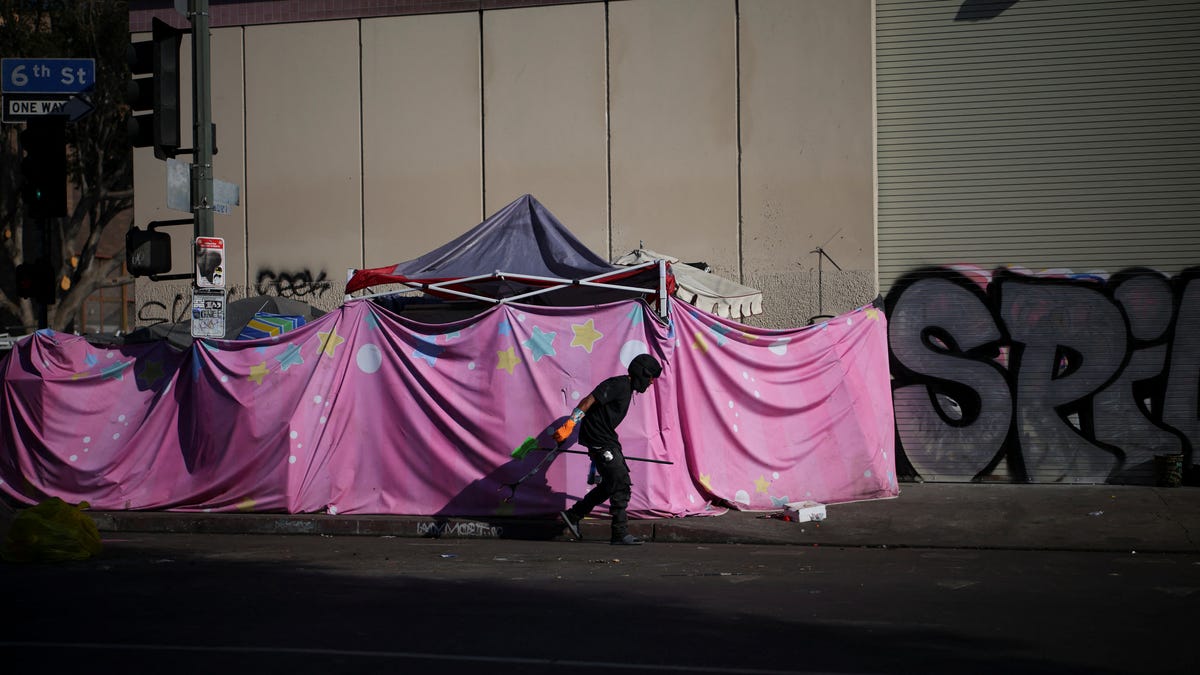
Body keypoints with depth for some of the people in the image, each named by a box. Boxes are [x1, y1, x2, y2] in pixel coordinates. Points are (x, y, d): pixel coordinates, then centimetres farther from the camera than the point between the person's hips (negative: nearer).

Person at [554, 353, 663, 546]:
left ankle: (573, 515, 23)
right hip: (599, 441, -10)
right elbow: (588, 401, -23)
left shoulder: (626, 389, 17)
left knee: (611, 484, 14)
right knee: (621, 484, -10)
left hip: (608, 441, 10)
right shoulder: (618, 385, -15)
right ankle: (620, 533, -6)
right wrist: (569, 425, -29)